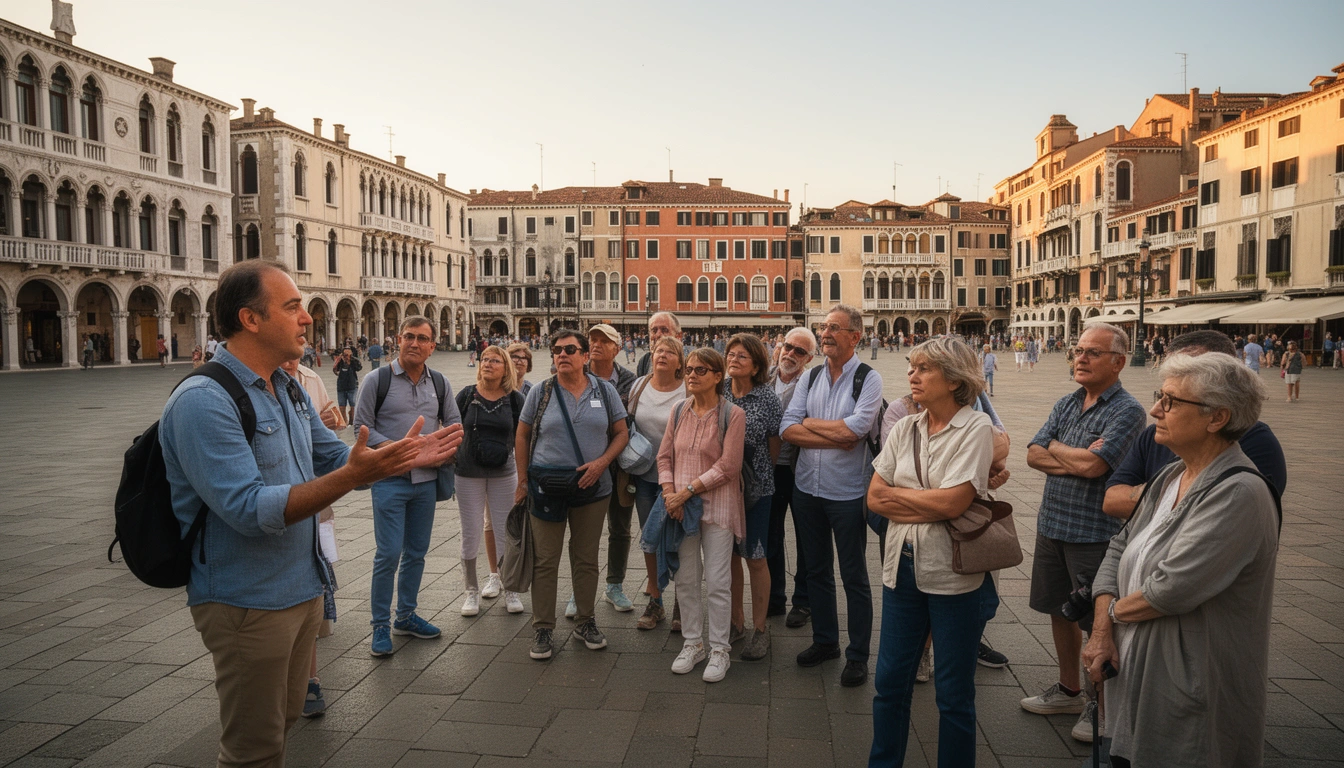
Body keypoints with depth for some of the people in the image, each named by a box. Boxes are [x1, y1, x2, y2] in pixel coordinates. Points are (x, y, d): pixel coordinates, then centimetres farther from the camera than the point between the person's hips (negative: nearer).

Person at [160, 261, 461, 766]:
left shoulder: (289, 390, 7)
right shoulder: (204, 401, -22)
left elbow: (336, 458, 14)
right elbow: (249, 510, -29)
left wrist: (402, 457, -3)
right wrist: (350, 477, -36)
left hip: (302, 588, 9)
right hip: (247, 603, -9)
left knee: (283, 720, 23)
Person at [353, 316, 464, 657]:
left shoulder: (440, 383, 8)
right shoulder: (377, 379, -5)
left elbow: (455, 424, 14)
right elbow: (362, 426, -5)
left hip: (427, 479, 5)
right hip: (390, 478, -4)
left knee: (416, 552, 13)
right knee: (388, 554, -6)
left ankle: (406, 615, 28)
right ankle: (380, 626, 9)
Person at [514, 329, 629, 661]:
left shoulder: (605, 391, 2)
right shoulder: (540, 393, 1)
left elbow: (621, 434, 5)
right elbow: (522, 437, 8)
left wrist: (601, 462, -12)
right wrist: (522, 481, 3)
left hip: (592, 489, 1)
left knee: (587, 559, 12)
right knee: (545, 561, 3)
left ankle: (585, 621, 28)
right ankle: (543, 628, 15)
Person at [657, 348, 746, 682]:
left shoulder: (732, 415, -9)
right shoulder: (679, 411, 7)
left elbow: (728, 466, -13)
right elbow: (665, 456, 9)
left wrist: (687, 490, -15)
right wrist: (669, 492, -6)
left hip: (717, 505, -4)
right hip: (681, 506, 5)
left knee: (717, 582, 1)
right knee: (685, 579, 11)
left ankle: (719, 649, 16)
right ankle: (692, 643, 26)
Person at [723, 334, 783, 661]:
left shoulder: (767, 397, -7)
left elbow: (774, 447, 1)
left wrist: (755, 472, 7)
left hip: (755, 488, -3)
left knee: (754, 558, 3)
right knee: (729, 555, 11)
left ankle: (760, 628, 19)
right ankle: (737, 622, 27)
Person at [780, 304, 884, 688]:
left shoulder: (869, 378, -9)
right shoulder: (810, 378, 5)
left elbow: (854, 429, -23)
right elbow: (787, 429, -5)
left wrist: (810, 423, -9)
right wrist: (834, 439, -16)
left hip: (847, 493, -5)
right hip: (807, 487, 5)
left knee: (854, 576, 7)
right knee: (817, 570, 17)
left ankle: (858, 655, 20)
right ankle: (825, 641, 33)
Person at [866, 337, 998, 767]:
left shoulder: (976, 428, -10)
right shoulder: (903, 429, 6)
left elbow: (952, 503, -19)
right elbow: (874, 498, 1)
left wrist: (897, 495, -6)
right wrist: (929, 507, -11)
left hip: (953, 575, -5)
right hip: (902, 567, 5)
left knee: (954, 694, 10)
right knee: (890, 681, 14)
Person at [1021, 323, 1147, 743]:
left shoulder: (1127, 410, -13)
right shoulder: (1066, 404, 8)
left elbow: (1092, 464, -24)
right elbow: (1033, 455, 1)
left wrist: (1055, 448, -7)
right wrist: (1076, 461, -14)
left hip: (1094, 532, -7)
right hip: (1052, 524, 7)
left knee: (1097, 622, 6)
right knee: (1061, 611, 18)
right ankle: (1069, 691, 36)